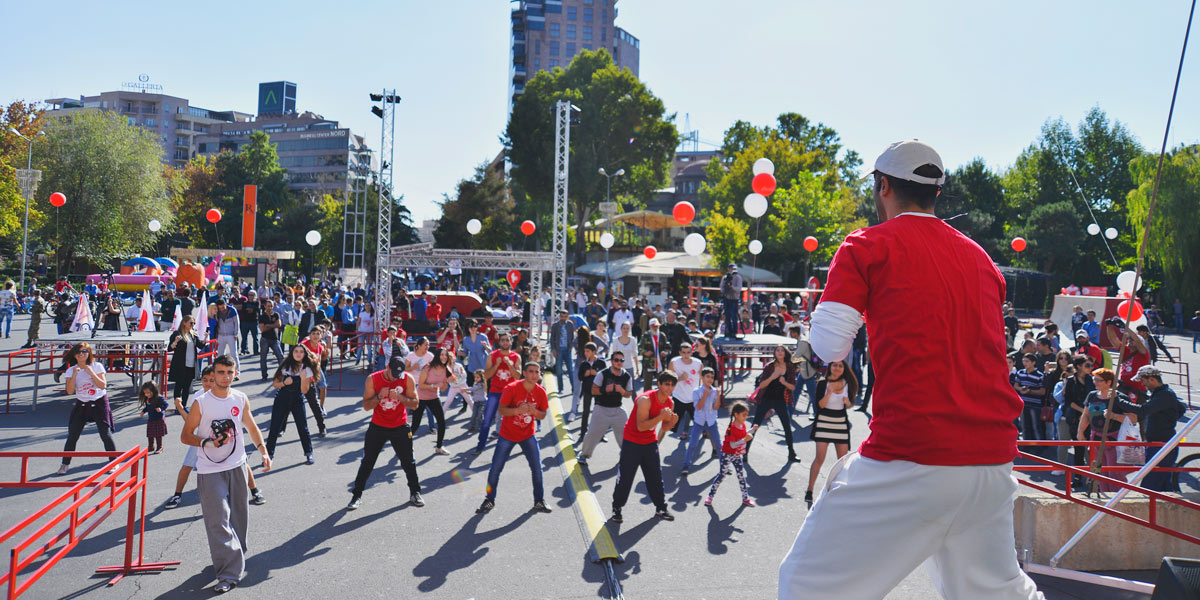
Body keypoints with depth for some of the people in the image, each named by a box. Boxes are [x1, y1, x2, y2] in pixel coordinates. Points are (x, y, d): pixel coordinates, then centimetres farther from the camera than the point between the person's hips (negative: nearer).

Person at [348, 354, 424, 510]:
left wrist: (399, 397, -26)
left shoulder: (408, 379, -11)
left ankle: (415, 493, 21)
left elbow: (414, 404, -9)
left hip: (400, 427, 0)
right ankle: (356, 496, 12)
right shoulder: (373, 379, -11)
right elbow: (366, 406, -8)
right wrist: (379, 396, -26)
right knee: (367, 462, 3)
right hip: (377, 427, 0)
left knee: (408, 462, 6)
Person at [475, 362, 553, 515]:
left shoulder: (541, 392, -7)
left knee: (537, 468, -2)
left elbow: (543, 415, 0)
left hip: (528, 435, 3)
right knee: (495, 468, 1)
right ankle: (489, 501, 18)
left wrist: (535, 412, -23)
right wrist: (517, 410, -35)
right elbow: (501, 410, -18)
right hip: (507, 435, -2)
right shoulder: (512, 388, -18)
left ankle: (539, 502, 15)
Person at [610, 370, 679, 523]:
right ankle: (617, 508, 13)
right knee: (625, 476, -1)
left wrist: (671, 422, -14)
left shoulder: (669, 403, -2)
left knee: (655, 476, 8)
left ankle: (661, 508, 20)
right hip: (632, 442, -6)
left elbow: (664, 427, 8)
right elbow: (641, 426, -29)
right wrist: (661, 417, -35)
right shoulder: (645, 399, -25)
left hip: (650, 442, 6)